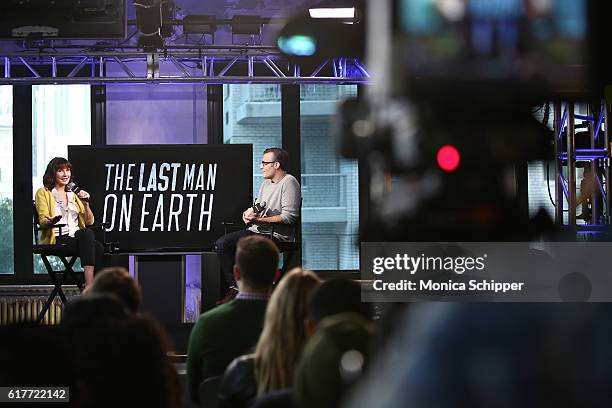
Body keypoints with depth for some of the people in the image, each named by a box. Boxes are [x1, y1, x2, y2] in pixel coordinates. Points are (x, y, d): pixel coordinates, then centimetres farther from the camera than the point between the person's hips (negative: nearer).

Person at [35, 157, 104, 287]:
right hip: (57, 239, -5)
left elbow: (89, 222, 21)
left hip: (77, 238, 5)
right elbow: (42, 220, -2)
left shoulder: (73, 195, 26)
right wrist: (50, 221, -26)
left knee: (98, 248, -31)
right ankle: (89, 287, -45)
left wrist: (86, 203, 5)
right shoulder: (43, 193, 11)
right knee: (87, 234, -36)